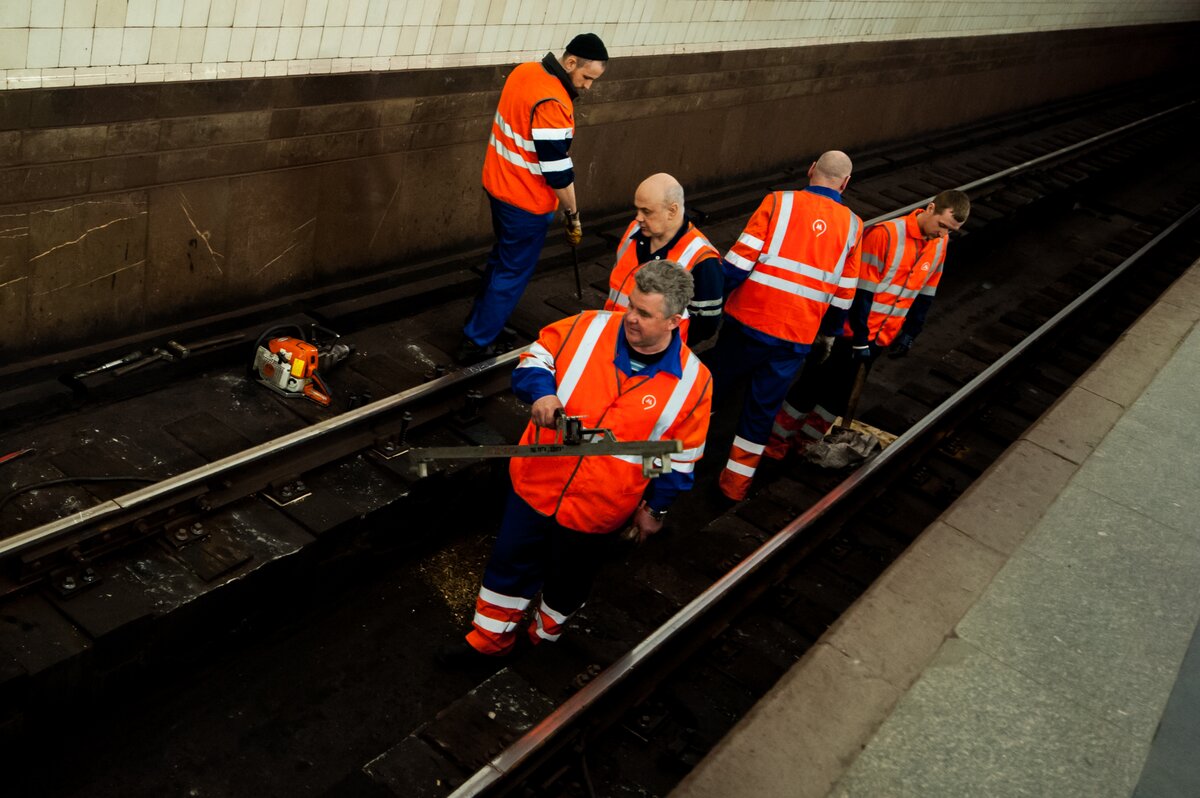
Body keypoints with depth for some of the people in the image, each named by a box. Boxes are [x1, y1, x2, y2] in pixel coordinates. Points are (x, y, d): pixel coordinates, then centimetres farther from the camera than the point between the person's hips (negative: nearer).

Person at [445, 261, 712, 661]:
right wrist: (541, 391, -23)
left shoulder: (693, 382, -15)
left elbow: (680, 460, -4)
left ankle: (546, 633, 54)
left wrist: (654, 509, 4)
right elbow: (534, 359, -1)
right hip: (536, 486, 2)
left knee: (567, 580, 23)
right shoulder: (588, 328, -13)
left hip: (597, 510, -1)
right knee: (510, 564, 19)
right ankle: (491, 637, 44)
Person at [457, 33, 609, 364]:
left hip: (498, 185, 9)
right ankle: (476, 342, 14)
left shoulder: (525, 70, 1)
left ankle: (479, 319, 41)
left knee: (502, 258, 26)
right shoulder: (552, 104, -28)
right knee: (513, 273, 6)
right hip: (527, 202, -9)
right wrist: (572, 216, -12)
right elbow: (559, 171, -24)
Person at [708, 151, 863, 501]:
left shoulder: (779, 202, -7)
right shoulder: (852, 226, 1)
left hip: (747, 321, -1)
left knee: (711, 391, 20)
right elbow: (843, 297, 6)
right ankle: (735, 484, 22)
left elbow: (738, 262, -12)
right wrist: (827, 334, 20)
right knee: (762, 409, 15)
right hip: (796, 338, 1)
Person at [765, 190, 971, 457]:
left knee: (841, 394, 14)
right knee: (813, 386, 6)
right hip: (850, 332, -6)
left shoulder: (940, 244, 0)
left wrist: (909, 332, 10)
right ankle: (777, 439, 21)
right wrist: (860, 338, -18)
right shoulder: (885, 234, -22)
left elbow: (926, 292, 11)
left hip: (881, 337, 6)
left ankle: (804, 441, 29)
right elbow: (861, 290, -20)